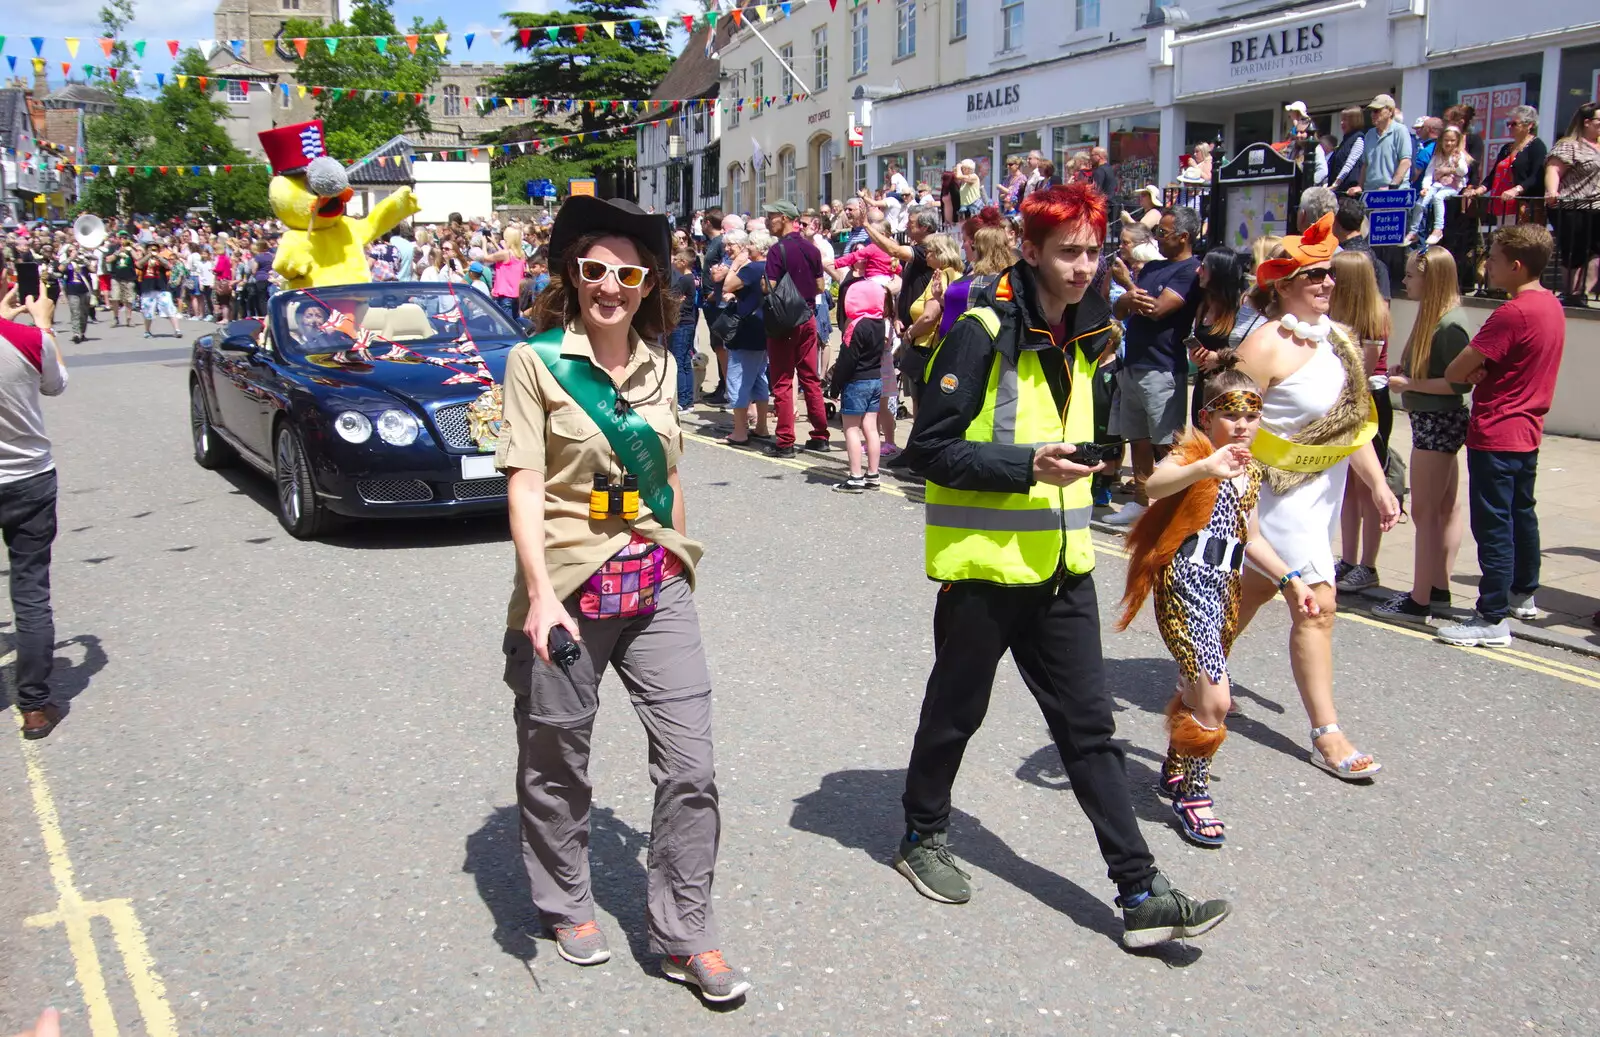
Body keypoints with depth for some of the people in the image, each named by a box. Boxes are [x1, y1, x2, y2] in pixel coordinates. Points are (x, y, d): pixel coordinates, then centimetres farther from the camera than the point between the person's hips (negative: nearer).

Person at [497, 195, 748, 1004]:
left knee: (689, 764, 1)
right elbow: (523, 483, -12)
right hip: (570, 587, -3)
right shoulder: (536, 360, -6)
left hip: (657, 588, 4)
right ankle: (567, 907, 36)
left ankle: (685, 935, 15)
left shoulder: (658, 366, 9)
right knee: (557, 764, 13)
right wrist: (539, 593, -21)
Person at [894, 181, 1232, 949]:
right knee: (956, 708, 12)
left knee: (1090, 727, 7)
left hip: (1059, 564, 6)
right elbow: (929, 448, -18)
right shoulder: (983, 330, -14)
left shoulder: (1084, 333, 10)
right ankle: (923, 836, 35)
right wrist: (1026, 464, -25)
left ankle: (1140, 893, 10)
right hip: (984, 562, -6)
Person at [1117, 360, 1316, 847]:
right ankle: (1191, 793, 6)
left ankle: (1174, 771, 40)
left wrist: (1289, 579, 23)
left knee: (1196, 692, 20)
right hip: (1185, 587, -8)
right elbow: (1155, 485, -35)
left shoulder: (1250, 471, 14)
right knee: (1215, 700, -12)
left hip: (1223, 588, 8)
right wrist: (1206, 467, -50)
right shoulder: (1192, 454, -10)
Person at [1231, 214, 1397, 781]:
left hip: (1326, 488, 8)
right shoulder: (1268, 344, -18)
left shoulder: (1333, 337, 7)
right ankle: (1327, 737, 0)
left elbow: (1355, 417, 11)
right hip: (1283, 489, -8)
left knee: (1258, 586, 18)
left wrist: (1378, 485, 7)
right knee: (1316, 603, -8)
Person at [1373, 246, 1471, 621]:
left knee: (1424, 510, -6)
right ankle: (1439, 587, 24)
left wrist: (1410, 384, -19)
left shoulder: (1449, 324, -19)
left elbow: (1460, 382, -23)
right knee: (1448, 506, 15)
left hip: (1438, 422, -10)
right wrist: (1406, 371, 4)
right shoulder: (1434, 316, 11)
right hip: (1433, 421, 10)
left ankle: (1419, 600, 0)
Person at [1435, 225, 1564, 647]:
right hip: (1527, 429, 10)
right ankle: (1523, 594, 37)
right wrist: (1482, 371, -6)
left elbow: (1455, 371, -22)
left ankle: (1493, 620, -3)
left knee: (1493, 525, -6)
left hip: (1495, 434, -10)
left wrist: (1473, 372, 0)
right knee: (1520, 514, 22)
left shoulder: (1514, 313, -22)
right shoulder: (1552, 306, 7)